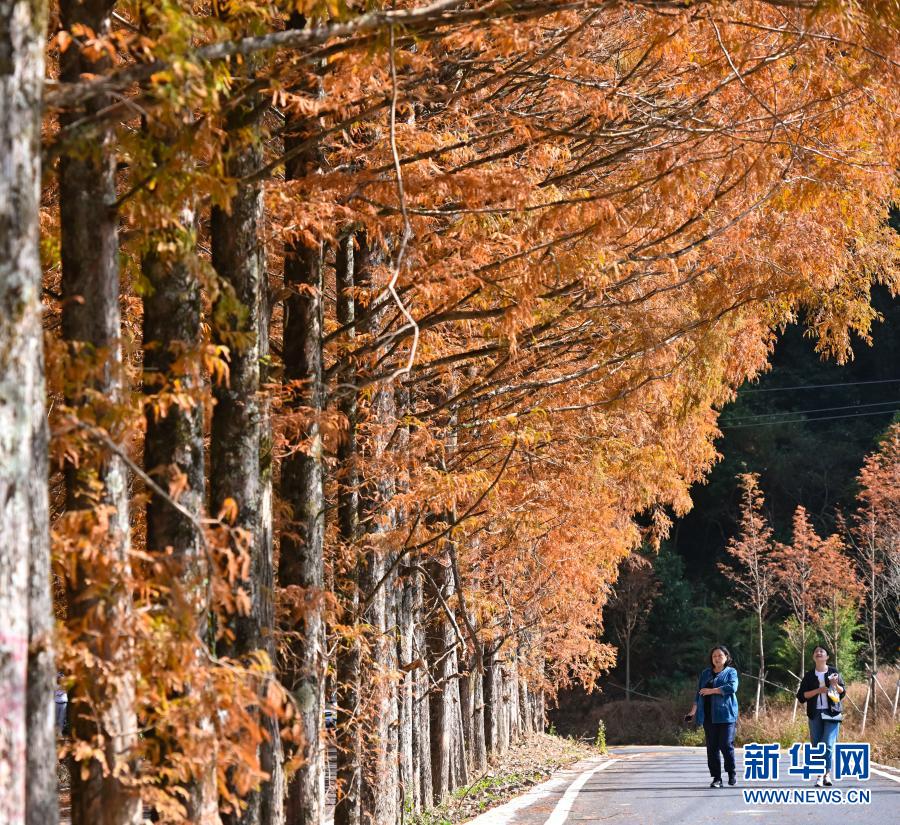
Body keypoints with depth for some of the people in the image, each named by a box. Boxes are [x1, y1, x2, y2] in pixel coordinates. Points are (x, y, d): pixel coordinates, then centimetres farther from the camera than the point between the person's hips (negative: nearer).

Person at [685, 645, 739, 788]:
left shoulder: (731, 672, 5)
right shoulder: (706, 673, 19)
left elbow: (732, 687, -13)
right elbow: (699, 693, 21)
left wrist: (712, 691, -13)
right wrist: (694, 711, 15)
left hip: (726, 714, -4)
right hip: (708, 716, 4)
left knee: (726, 744, -9)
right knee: (712, 747, 0)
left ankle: (731, 773, 12)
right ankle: (716, 778, 3)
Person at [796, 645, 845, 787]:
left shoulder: (834, 673, 7)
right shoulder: (809, 675, 8)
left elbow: (843, 692, 9)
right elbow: (801, 695, 2)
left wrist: (835, 685, -12)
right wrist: (817, 691, -11)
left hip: (832, 714, -2)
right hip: (815, 714, 2)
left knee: (828, 744, -13)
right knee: (817, 746, 2)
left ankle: (826, 774, -10)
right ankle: (820, 775, 6)